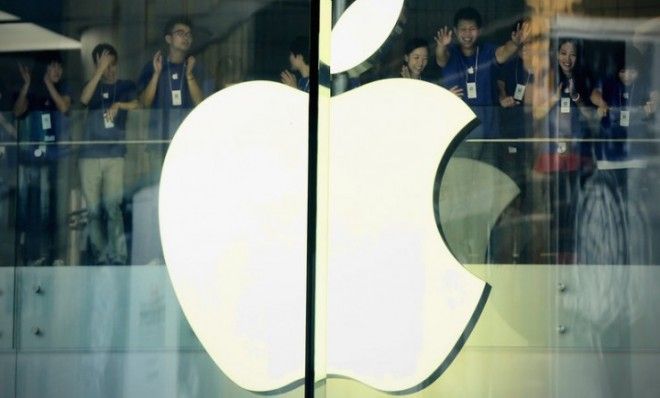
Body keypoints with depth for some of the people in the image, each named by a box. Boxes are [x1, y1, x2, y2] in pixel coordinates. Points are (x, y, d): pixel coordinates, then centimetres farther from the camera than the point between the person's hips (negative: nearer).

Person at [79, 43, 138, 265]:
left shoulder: (126, 86, 12)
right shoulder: (93, 87, 15)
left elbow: (138, 104, -6)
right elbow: (84, 99, -8)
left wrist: (118, 104, -24)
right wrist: (100, 70, -13)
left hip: (115, 155, -2)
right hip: (90, 155, 2)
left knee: (113, 206, -13)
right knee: (93, 210, 0)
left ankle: (118, 256, -13)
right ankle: (100, 257, 6)